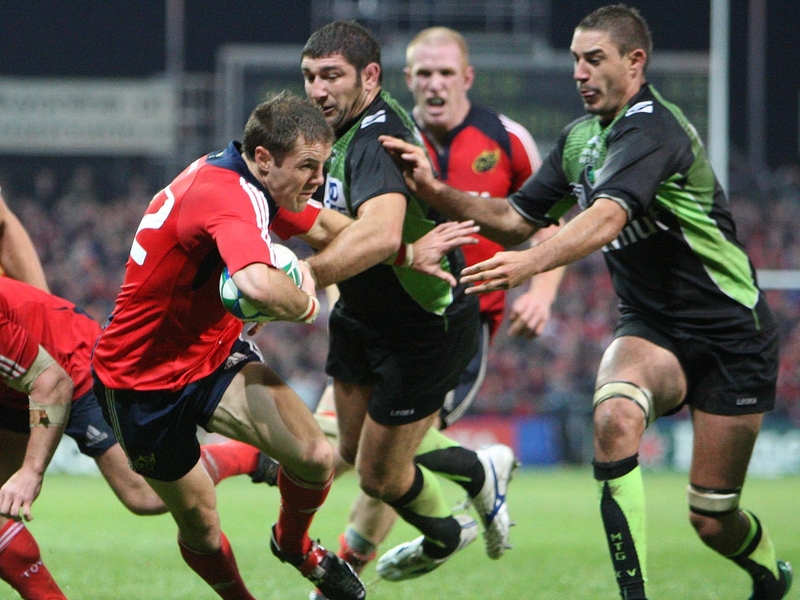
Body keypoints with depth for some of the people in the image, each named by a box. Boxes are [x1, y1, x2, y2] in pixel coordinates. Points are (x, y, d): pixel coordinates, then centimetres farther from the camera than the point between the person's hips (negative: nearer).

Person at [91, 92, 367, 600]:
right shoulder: (228, 195, -30)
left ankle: (294, 543, 17)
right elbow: (259, 285, -51)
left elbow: (327, 229, 18)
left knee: (316, 457, -13)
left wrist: (305, 273, -4)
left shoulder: (250, 186, -1)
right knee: (201, 528, 3)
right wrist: (305, 305, -28)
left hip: (215, 354, 7)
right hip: (142, 381, -7)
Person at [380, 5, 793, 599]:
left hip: (731, 334, -6)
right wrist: (436, 192, -6)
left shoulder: (653, 128, -21)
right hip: (651, 328, 6)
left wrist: (532, 263, -53)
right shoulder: (580, 137, 5)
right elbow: (515, 217, 11)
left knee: (712, 520, -2)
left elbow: (607, 218, -38)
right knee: (615, 413, -30)